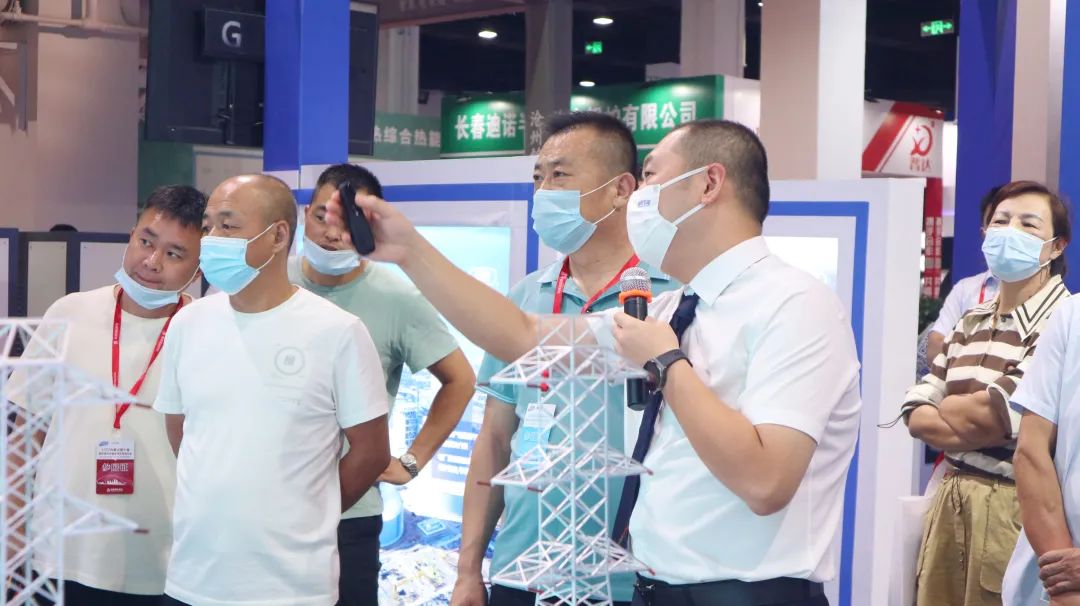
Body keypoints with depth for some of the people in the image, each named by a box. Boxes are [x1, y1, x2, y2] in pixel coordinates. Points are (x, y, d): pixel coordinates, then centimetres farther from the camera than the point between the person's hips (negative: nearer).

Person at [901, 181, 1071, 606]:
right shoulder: (970, 324, 13)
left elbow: (990, 415, -17)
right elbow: (916, 414, 8)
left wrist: (949, 408, 3)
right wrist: (978, 426, -10)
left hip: (1014, 507, -7)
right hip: (952, 501, 7)